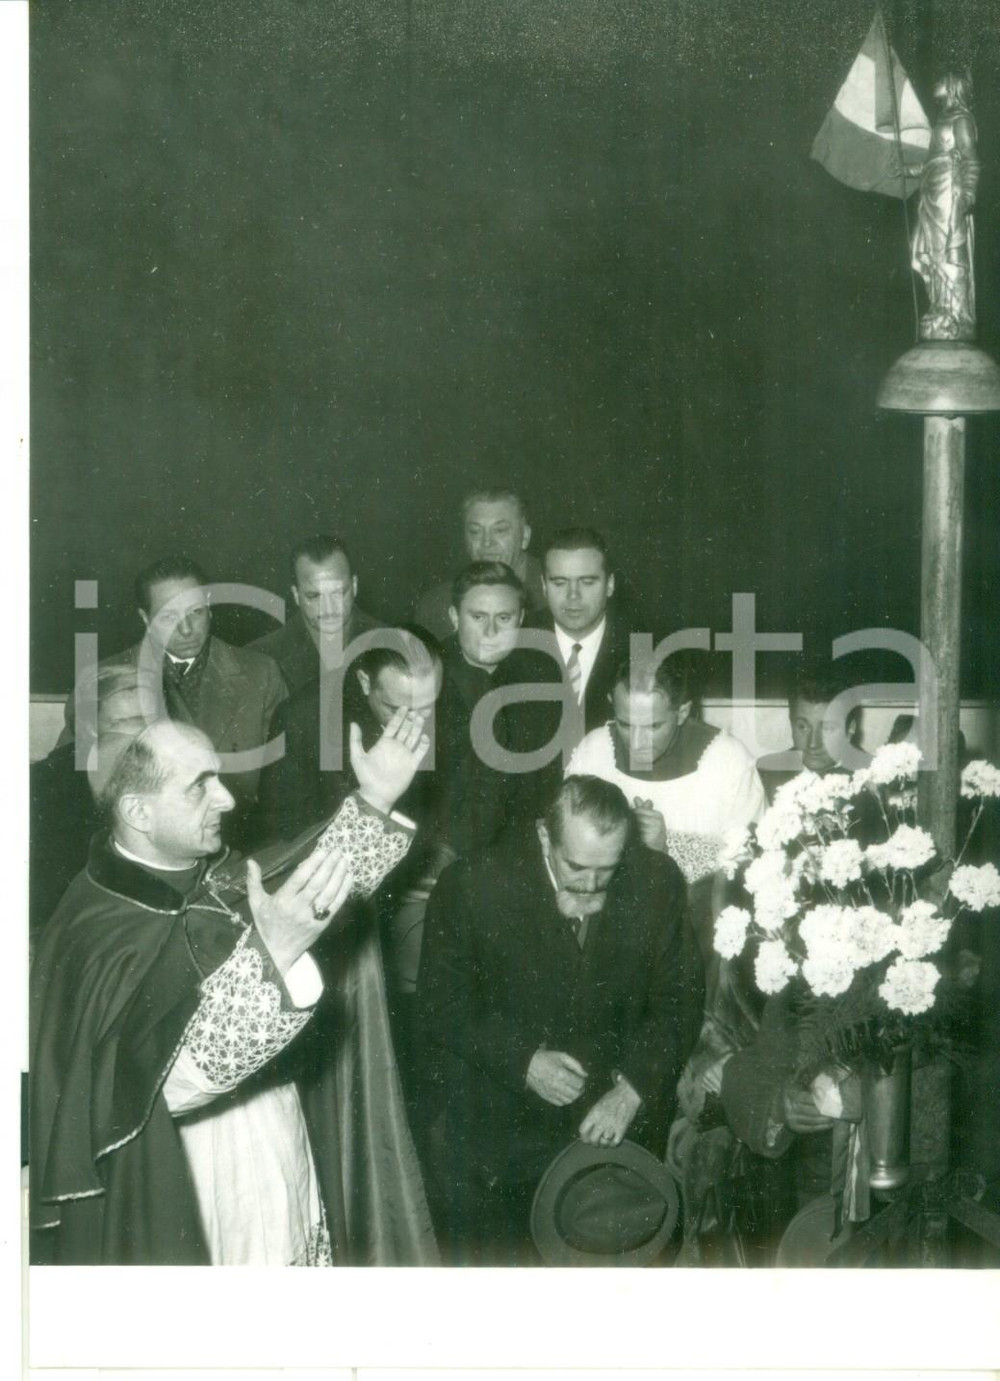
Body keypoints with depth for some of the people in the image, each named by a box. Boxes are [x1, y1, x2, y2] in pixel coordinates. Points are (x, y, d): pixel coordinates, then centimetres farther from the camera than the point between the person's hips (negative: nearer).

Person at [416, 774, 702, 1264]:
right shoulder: (473, 885, -15)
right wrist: (522, 1060, -21)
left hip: (613, 1128, 2)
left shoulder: (657, 882, -8)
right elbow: (442, 1008, -8)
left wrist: (632, 1089, -13)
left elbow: (678, 999, 0)